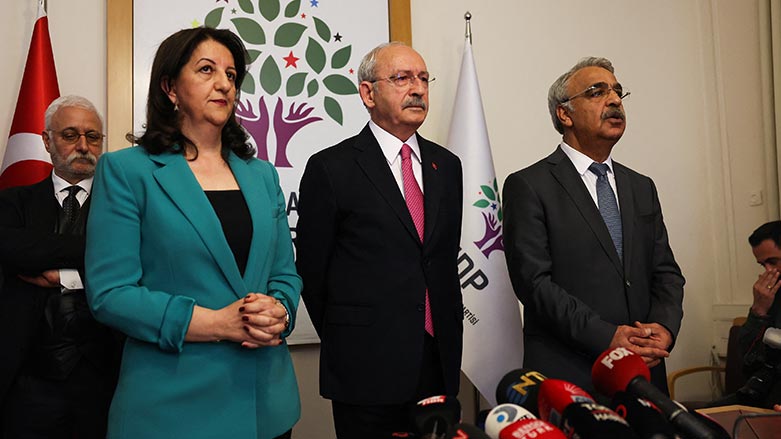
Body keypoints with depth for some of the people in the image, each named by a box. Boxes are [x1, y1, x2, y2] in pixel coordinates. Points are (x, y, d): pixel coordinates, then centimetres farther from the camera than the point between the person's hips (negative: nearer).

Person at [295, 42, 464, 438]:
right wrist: (345, 343, 5)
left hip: (440, 363, 5)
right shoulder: (330, 168, -7)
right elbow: (312, 269, -2)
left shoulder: (446, 166, 9)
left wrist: (448, 339, 11)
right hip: (367, 370, -4)